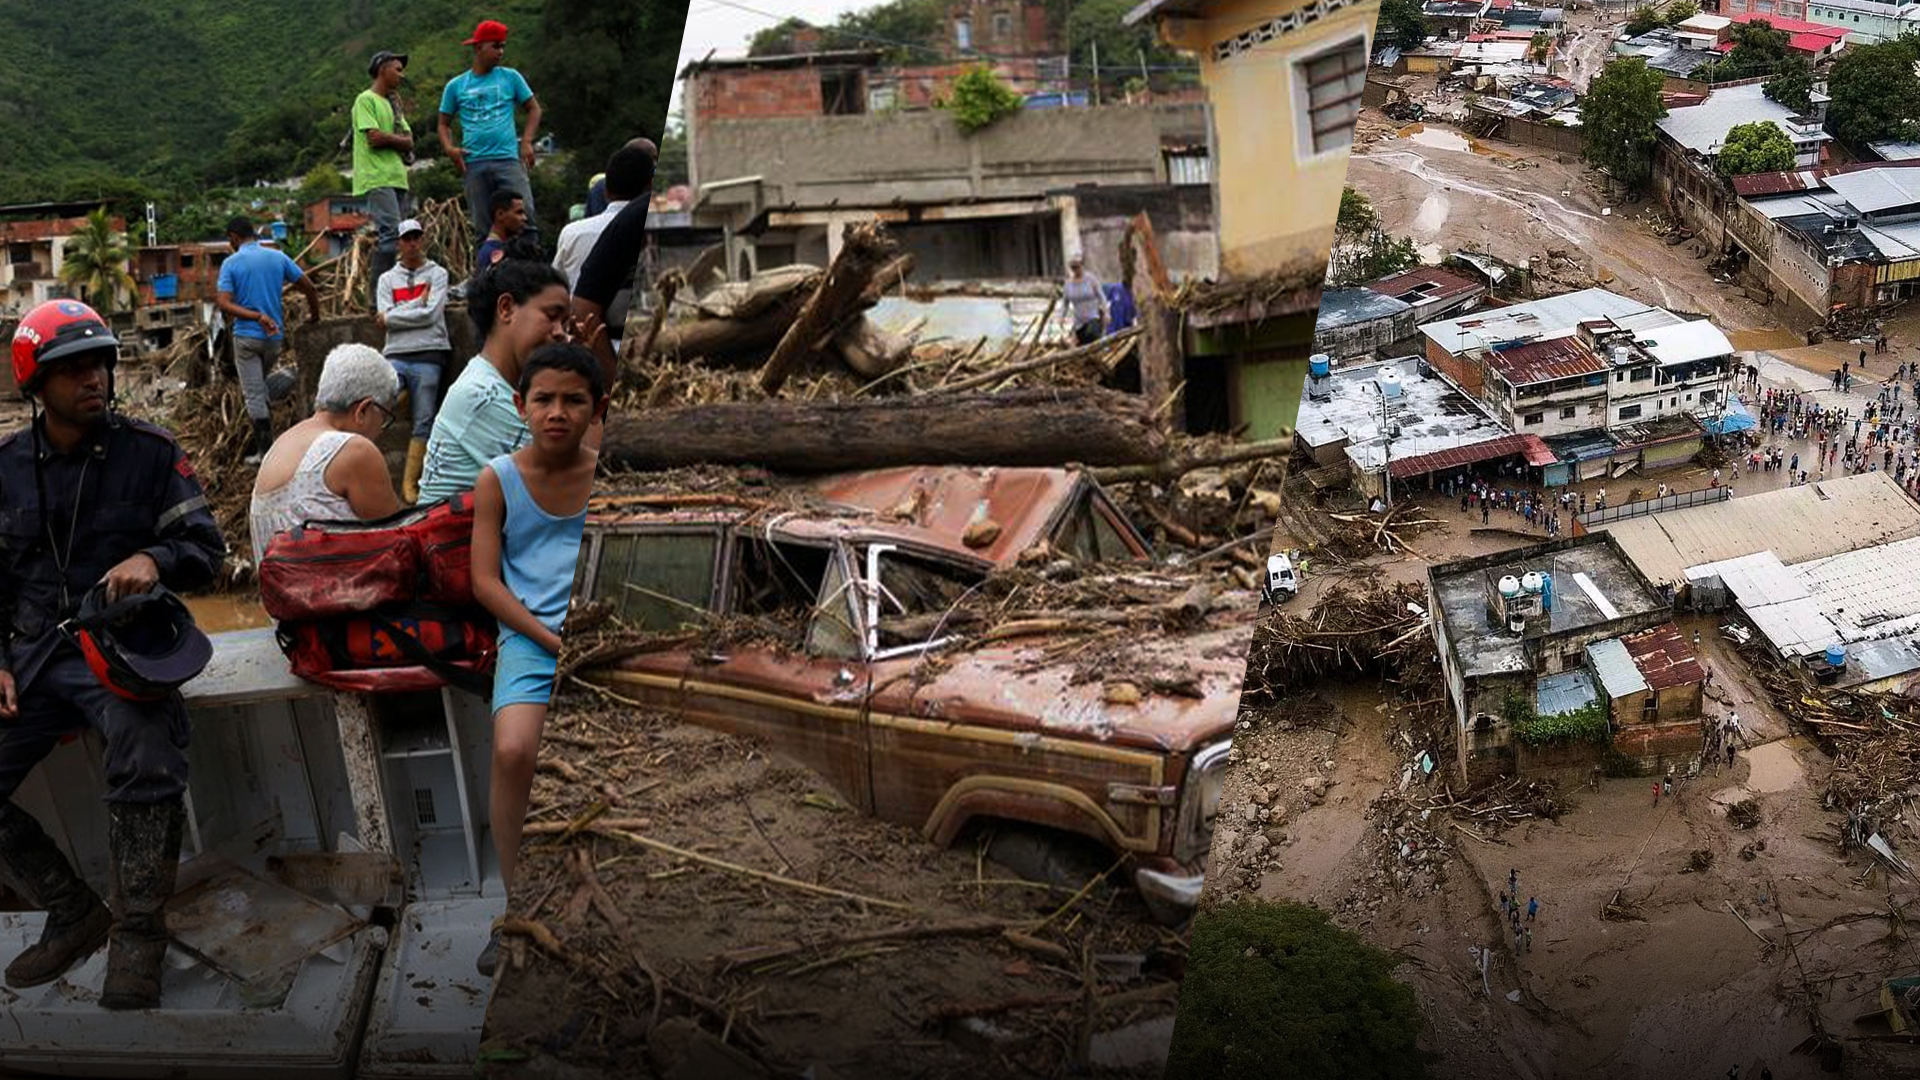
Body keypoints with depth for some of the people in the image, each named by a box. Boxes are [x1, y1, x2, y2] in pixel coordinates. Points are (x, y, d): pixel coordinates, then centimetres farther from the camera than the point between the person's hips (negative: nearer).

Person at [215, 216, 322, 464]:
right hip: (274, 335, 4)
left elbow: (223, 302, -18)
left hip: (247, 337, -4)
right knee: (259, 387, 24)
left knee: (254, 395, 1)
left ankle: (265, 451, 0)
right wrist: (314, 314, 20)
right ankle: (266, 437, 19)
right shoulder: (278, 258, 2)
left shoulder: (231, 263, -6)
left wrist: (257, 317, -22)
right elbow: (309, 288, 3)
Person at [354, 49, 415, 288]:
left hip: (397, 178, 9)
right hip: (377, 179, -9)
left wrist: (386, 138, -4)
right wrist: (398, 139, 2)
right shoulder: (366, 100, -1)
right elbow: (374, 137, -14)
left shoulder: (392, 105, 24)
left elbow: (409, 143, 14)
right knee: (391, 232, -18)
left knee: (391, 236, 5)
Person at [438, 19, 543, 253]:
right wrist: (449, 148, -3)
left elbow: (533, 108, 12)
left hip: (508, 159, -1)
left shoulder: (510, 77, 8)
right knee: (481, 228, 3)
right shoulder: (456, 86, 10)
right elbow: (444, 123, 16)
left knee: (525, 216, -16)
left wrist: (527, 141, -2)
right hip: (474, 164, 1)